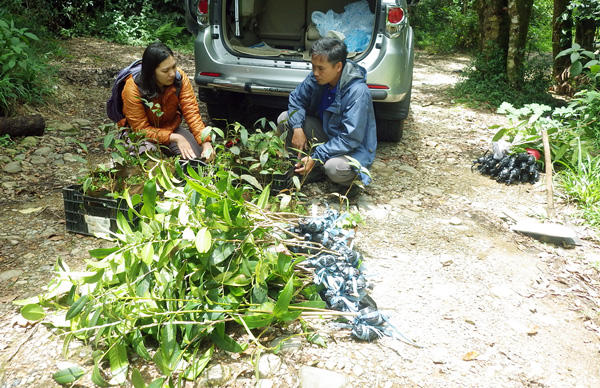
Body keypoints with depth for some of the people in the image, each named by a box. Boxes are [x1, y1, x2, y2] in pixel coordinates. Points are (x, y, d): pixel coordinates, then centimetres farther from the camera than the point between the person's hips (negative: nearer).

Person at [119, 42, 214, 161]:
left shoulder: (179, 77, -19)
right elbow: (141, 129, -25)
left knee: (197, 155, -16)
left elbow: (192, 113, -21)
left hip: (171, 127, 3)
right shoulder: (133, 89, -28)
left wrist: (206, 143, -36)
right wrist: (174, 138, -37)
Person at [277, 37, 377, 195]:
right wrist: (297, 128, -15)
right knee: (284, 119, -7)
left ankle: (352, 180, 0)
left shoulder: (358, 92, -30)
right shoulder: (315, 78, -11)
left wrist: (316, 157, -33)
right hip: (326, 133, 7)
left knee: (334, 167, -40)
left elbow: (351, 138, -31)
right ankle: (317, 169, 0)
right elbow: (296, 98, 5)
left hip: (354, 149, -7)